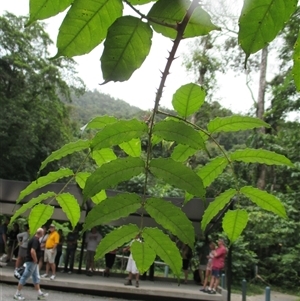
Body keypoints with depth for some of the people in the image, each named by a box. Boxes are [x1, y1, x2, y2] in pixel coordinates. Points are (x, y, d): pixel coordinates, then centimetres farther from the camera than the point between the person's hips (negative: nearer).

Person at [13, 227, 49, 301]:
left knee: (36, 278, 13)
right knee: (24, 277, -2)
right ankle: (17, 294, 6)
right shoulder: (36, 240, -20)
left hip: (33, 262, 11)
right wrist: (35, 260, -21)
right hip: (31, 261, -11)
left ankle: (40, 294, 18)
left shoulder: (34, 239, 11)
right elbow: (32, 251, -31)